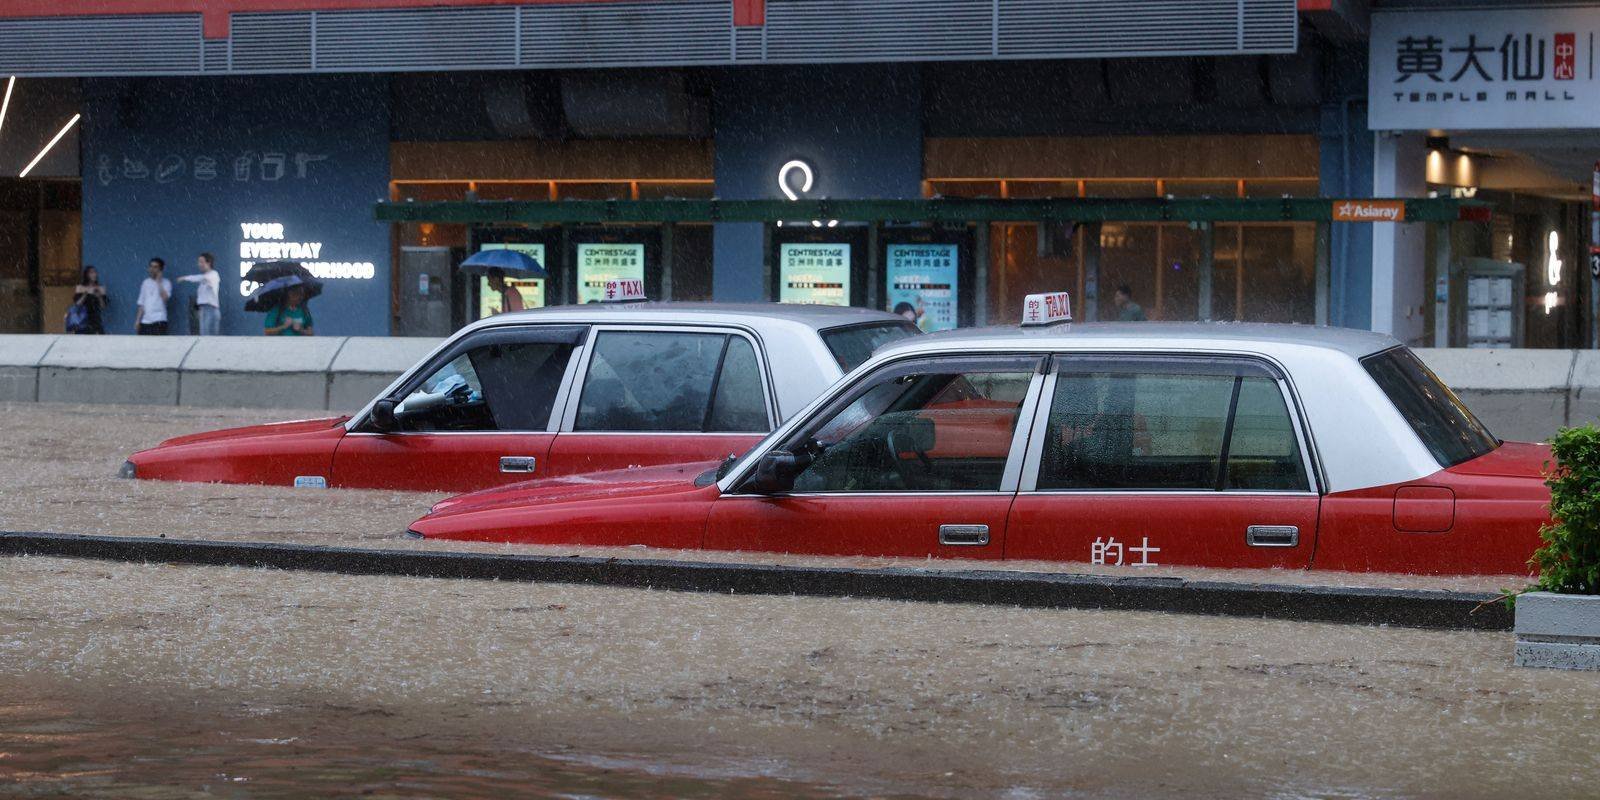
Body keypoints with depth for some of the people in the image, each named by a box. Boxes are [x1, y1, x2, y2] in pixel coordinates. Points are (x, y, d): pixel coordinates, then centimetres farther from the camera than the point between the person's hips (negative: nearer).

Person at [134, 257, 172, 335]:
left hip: (159, 320, -5)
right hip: (145, 321, 5)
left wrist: (159, 282, -9)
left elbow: (165, 297, -16)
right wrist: (138, 320, 8)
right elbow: (141, 304, 15)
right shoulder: (146, 283, 15)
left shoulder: (165, 283, 2)